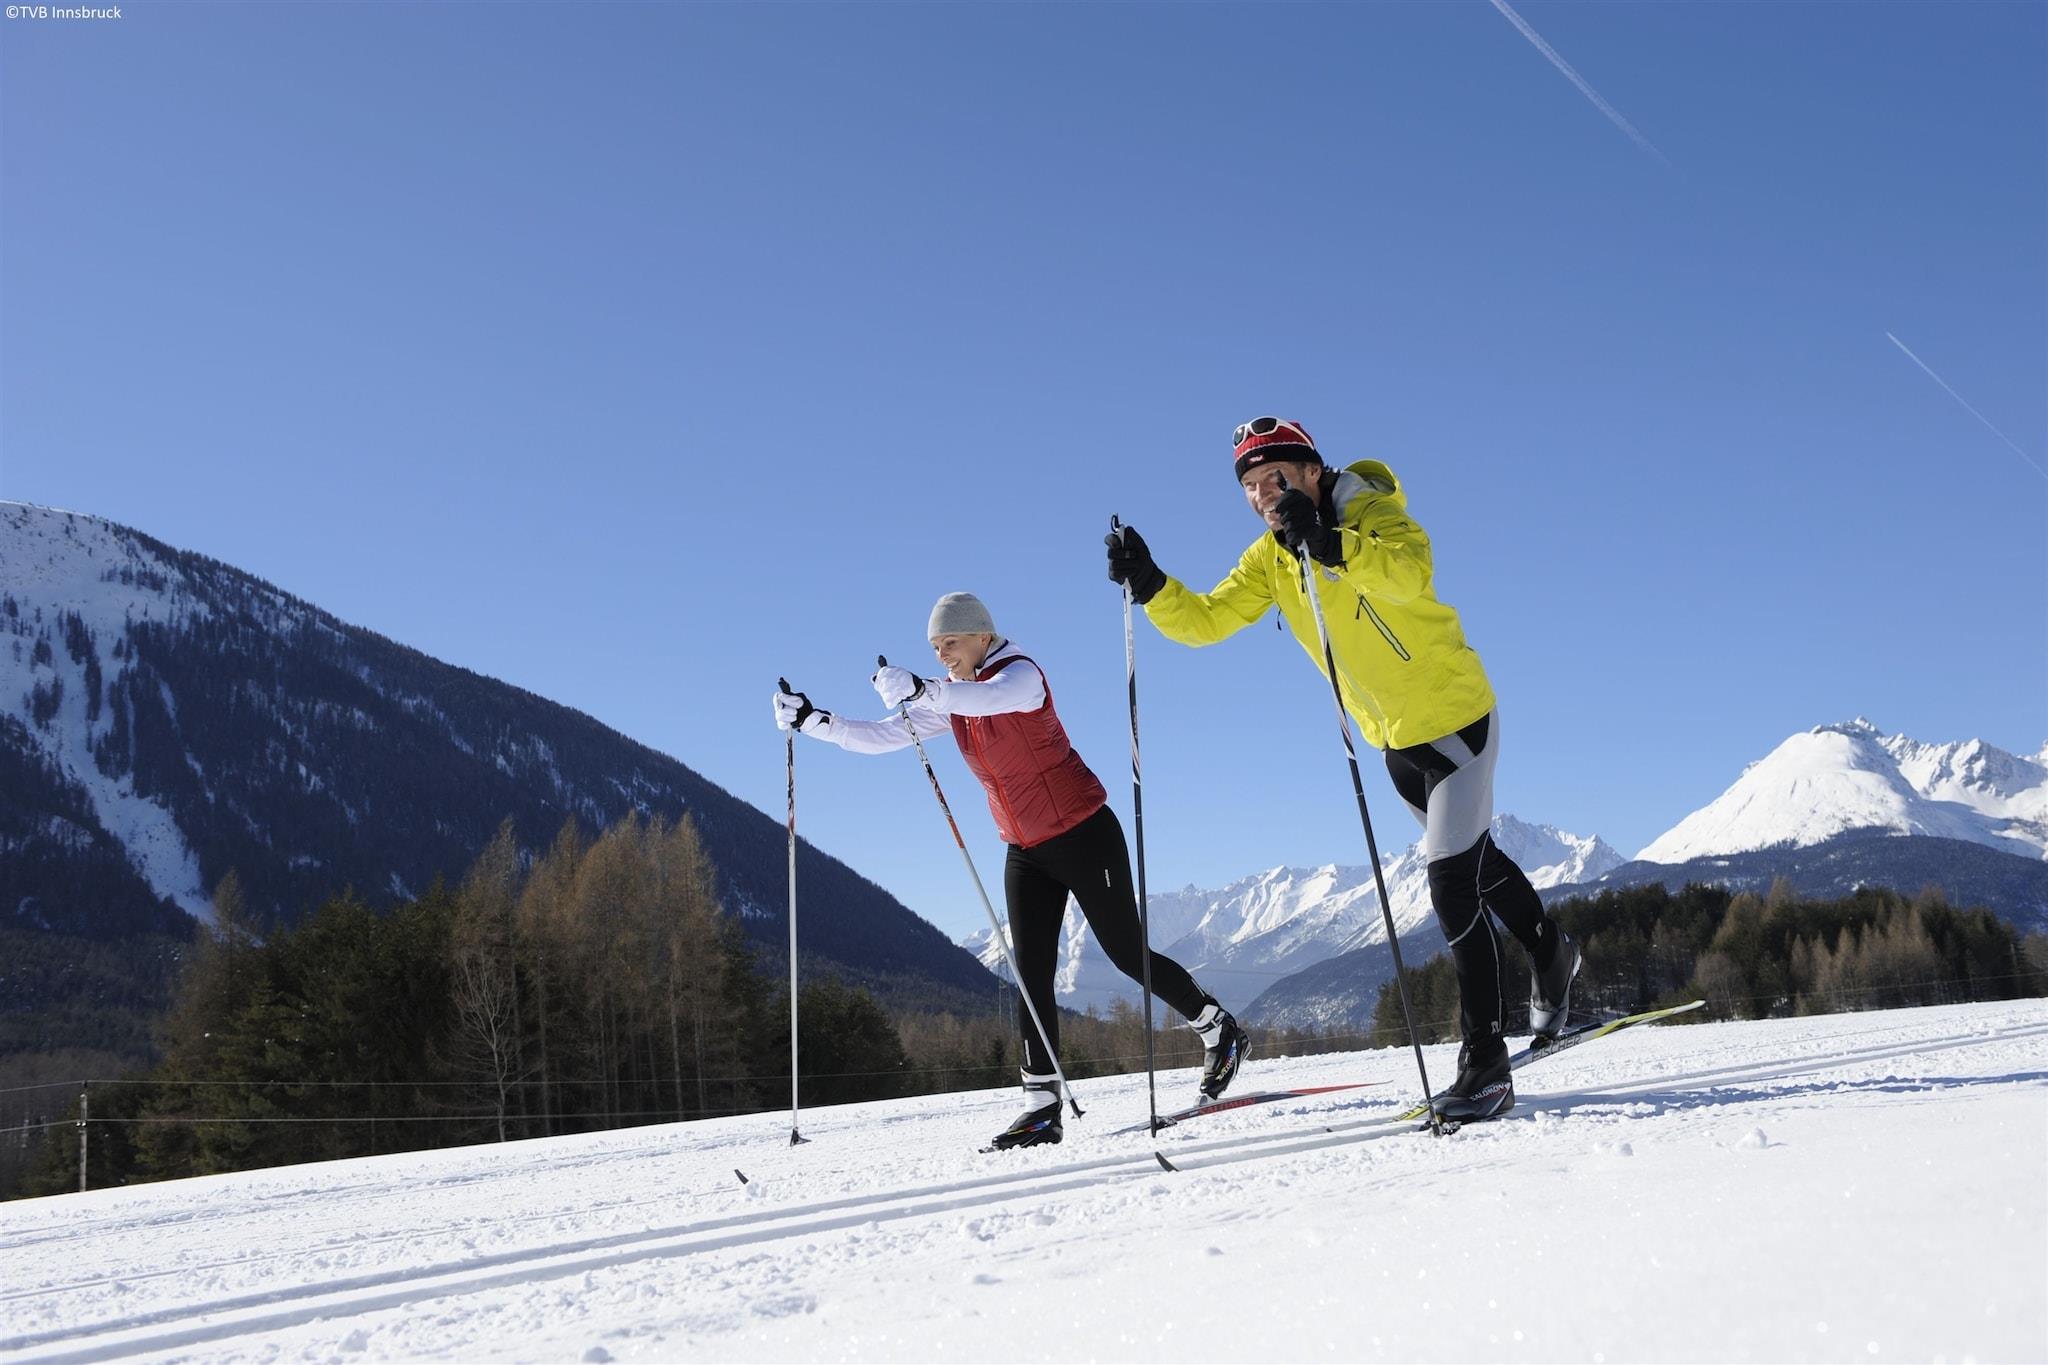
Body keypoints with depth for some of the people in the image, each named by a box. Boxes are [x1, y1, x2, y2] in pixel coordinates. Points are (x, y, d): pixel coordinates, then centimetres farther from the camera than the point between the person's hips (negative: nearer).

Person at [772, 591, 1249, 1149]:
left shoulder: (1020, 673, -17)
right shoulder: (951, 699, 6)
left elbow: (993, 697, -41)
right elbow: (883, 737, 3)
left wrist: (922, 691, -58)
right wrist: (813, 721, -9)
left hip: (1083, 835, -7)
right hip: (1026, 851, 7)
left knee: (1128, 955, 1)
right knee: (1031, 976, -1)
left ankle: (1222, 1031, 22)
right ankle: (1041, 1105, -1)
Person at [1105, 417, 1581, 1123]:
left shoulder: (1372, 511, -21)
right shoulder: (1269, 560, -1)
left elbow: (1411, 574, -42)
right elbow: (1204, 620, -6)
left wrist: (1328, 543, -55)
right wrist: (1150, 586, -24)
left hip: (1457, 720, -8)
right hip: (1396, 740, 8)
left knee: (1452, 882, -15)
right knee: (1473, 859, 24)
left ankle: (1485, 1065, -9)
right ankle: (1551, 953, 50)